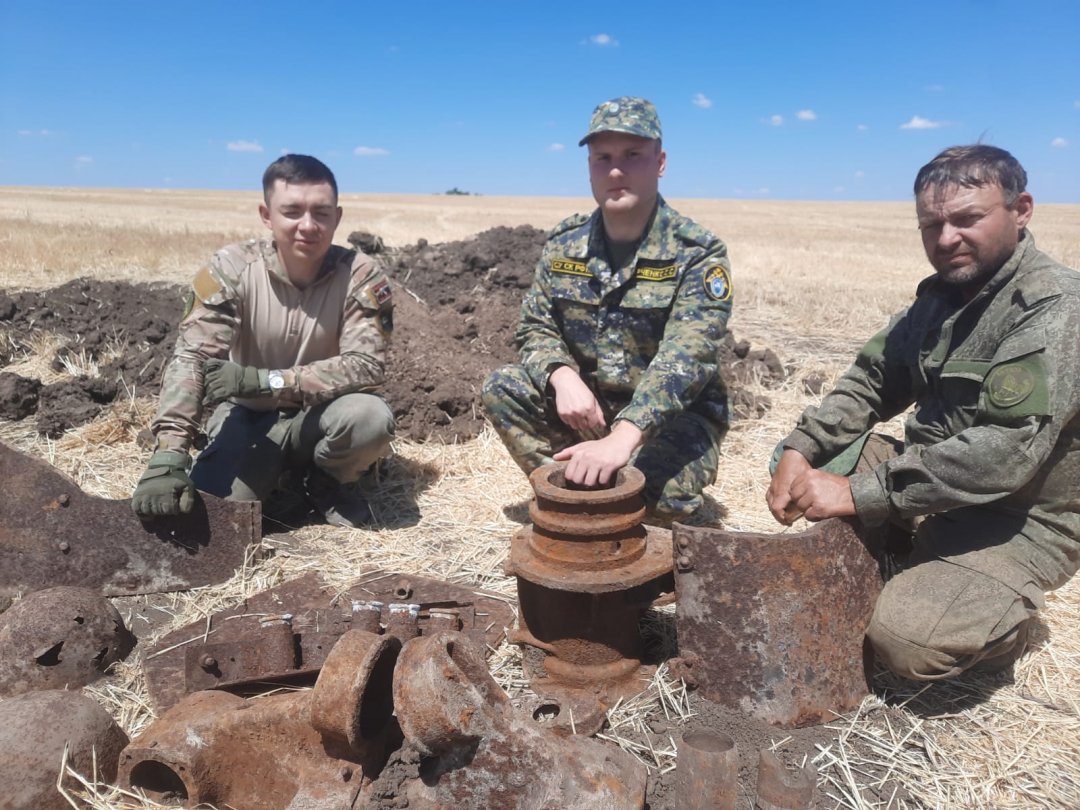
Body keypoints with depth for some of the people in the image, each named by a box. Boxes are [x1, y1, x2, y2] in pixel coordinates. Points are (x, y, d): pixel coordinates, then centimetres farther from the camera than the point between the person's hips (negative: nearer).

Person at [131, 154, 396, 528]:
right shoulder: (231, 269, -17)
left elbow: (366, 365, -24)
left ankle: (327, 480, 2)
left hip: (320, 415, 0)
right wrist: (167, 457, -37)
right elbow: (190, 359, -23)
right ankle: (279, 469, 13)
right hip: (249, 414, 1)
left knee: (371, 417, -33)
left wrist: (265, 380, -32)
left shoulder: (359, 275, -18)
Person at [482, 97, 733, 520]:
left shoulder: (698, 252, -17)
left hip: (674, 415, -4)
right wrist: (563, 377, -22)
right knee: (501, 387, -16)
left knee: (663, 492, -32)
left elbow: (682, 360, -30)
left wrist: (621, 440, -45)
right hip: (586, 403, 4)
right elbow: (536, 327, 3)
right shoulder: (563, 243, -1)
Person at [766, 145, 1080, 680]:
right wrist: (800, 450, -11)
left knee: (904, 638, -26)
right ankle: (909, 567, 7)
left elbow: (1007, 451, -32)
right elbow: (871, 379, 6)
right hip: (934, 480, 8)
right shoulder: (941, 295, 6)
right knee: (804, 461, 2)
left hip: (1020, 523, -8)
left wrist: (858, 492, -32)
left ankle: (999, 621, 7)